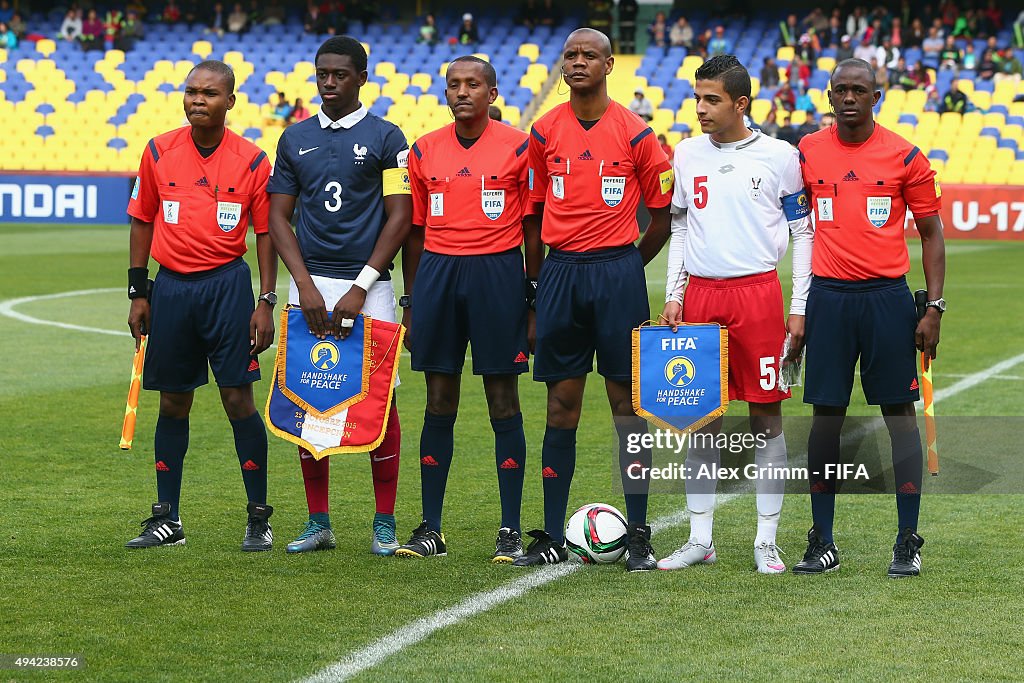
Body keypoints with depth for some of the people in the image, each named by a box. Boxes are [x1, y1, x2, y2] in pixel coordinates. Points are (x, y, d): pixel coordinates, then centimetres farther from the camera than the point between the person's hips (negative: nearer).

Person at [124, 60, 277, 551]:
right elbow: (142, 222, 10)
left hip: (227, 285, -2)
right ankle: (166, 519, 15)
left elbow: (265, 233, 2)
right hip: (171, 286, 2)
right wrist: (137, 294, 6)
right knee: (173, 403, 8)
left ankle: (259, 518, 4)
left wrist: (266, 303, -3)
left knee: (238, 397, -5)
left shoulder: (252, 160, -2)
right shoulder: (159, 152, 3)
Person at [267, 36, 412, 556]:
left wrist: (361, 288, -11)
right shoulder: (295, 139, 11)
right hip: (309, 284, 3)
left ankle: (385, 523, 4)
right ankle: (318, 523, 11)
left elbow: (399, 217, -4)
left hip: (367, 284, -3)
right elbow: (279, 217, 9)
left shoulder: (385, 138, 0)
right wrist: (304, 285, -5)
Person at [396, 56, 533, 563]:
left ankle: (510, 531, 6)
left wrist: (534, 300, -2)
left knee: (504, 404, 0)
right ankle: (430, 530, 11)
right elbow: (416, 231, 14)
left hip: (498, 274, -3)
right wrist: (410, 302, 11)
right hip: (437, 271, 3)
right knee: (439, 404, 6)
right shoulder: (424, 151, 9)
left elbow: (533, 229, 2)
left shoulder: (518, 148, -1)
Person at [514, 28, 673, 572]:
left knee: (627, 400, -1)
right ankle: (551, 538, 9)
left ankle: (638, 537, 3)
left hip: (618, 271, -3)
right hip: (560, 272, 3)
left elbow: (664, 214, 5)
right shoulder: (544, 132, 6)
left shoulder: (635, 133, -2)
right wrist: (533, 278, 11)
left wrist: (629, 264, 7)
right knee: (561, 404, 5)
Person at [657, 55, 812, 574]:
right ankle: (700, 540, 11)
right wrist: (673, 294, 8)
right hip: (699, 295, 3)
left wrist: (799, 309, -1)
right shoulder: (687, 155, 9)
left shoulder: (779, 156, -1)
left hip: (758, 293, -3)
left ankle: (767, 541, 7)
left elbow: (803, 233, 4)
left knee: (766, 414, 0)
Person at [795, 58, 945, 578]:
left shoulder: (905, 158, 0)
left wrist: (934, 307, -3)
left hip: (887, 296, -2)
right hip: (828, 296, 2)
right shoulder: (807, 154, 5)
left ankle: (908, 543, 5)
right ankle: (822, 542, 9)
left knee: (899, 412, 0)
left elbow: (931, 233, 5)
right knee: (826, 413, 2)